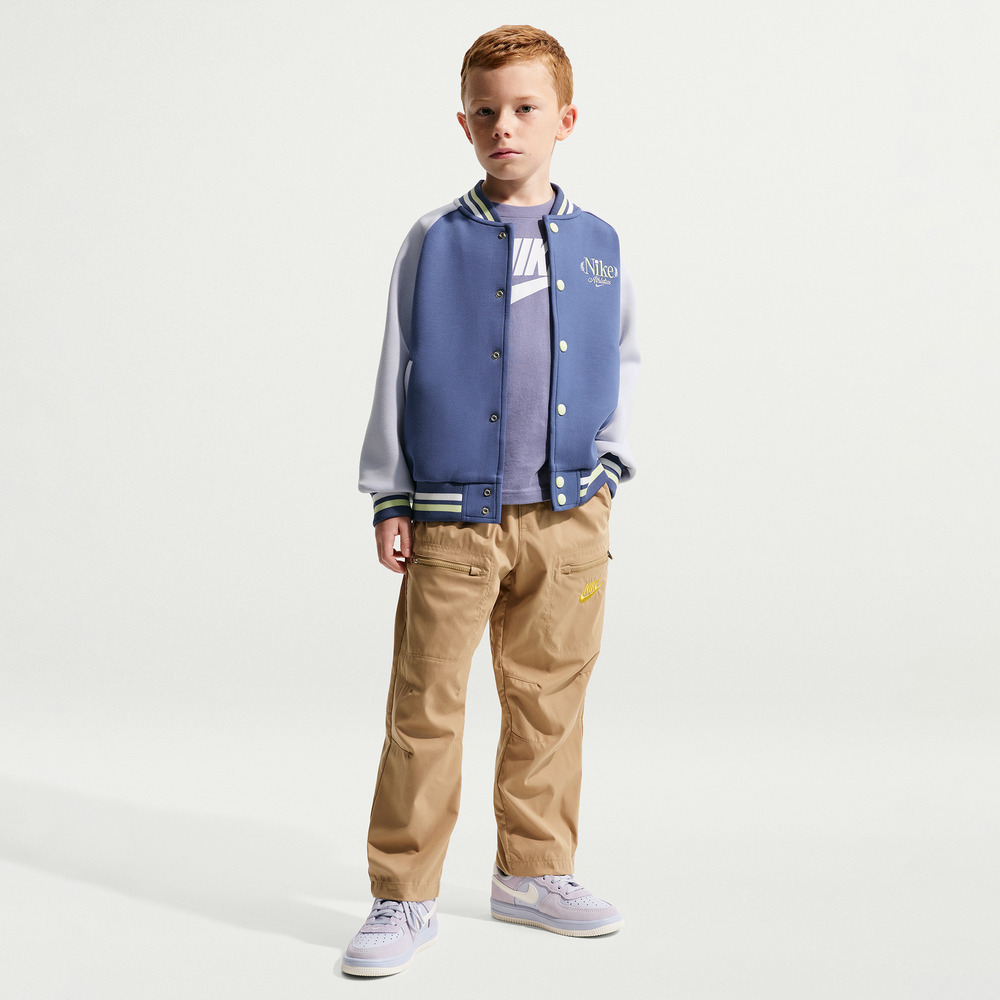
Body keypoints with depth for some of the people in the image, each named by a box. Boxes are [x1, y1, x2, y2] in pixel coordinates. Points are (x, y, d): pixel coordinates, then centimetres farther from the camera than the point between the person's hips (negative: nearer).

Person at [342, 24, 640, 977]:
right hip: (452, 516, -2)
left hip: (568, 516, 3)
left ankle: (533, 872, 28)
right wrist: (390, 499, 0)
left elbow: (621, 361, 18)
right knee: (424, 706, -1)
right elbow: (396, 373, 2)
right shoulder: (434, 242, 0)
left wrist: (607, 462, 8)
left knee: (549, 696, 12)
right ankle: (404, 898, 11)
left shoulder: (598, 245, 7)